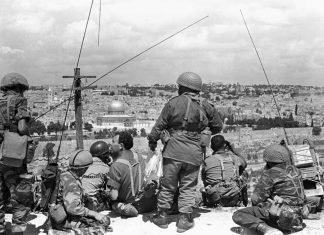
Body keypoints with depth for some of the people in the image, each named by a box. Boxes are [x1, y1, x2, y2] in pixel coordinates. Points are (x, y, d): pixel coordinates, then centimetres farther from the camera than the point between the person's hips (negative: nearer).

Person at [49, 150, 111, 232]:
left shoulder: (67, 175, 7)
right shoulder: (70, 182, -23)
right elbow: (72, 208, -30)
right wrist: (94, 214, -26)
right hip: (67, 221, -10)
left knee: (106, 219, 11)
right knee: (105, 221, -17)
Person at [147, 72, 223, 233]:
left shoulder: (173, 103, -5)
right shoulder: (205, 106, 3)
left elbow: (159, 125, -2)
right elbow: (218, 126, 13)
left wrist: (152, 141, 13)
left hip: (173, 151, -1)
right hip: (194, 154, 1)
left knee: (168, 185, 13)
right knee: (188, 187, 12)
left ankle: (162, 216, 22)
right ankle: (184, 219, 12)